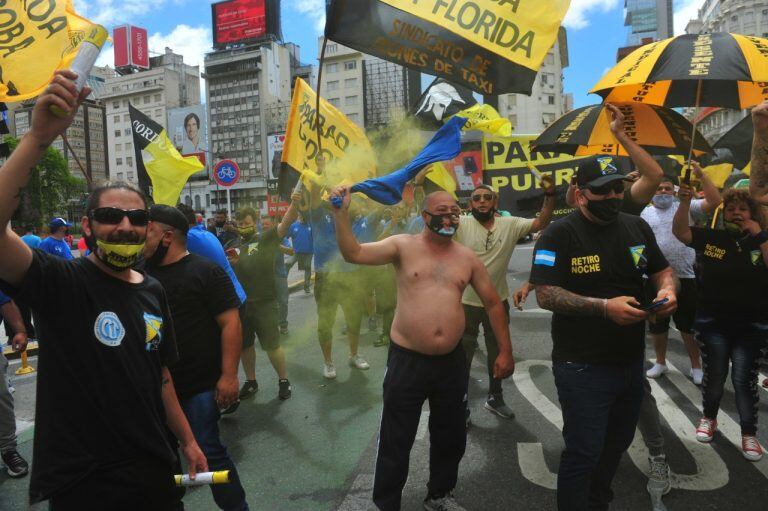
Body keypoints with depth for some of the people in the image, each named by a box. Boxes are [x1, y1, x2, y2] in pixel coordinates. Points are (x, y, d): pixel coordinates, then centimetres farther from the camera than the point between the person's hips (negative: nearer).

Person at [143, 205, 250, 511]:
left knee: (208, 451, 0)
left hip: (200, 384, -6)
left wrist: (228, 375, -20)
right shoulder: (143, 273, 7)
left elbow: (230, 323, -16)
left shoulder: (205, 271, -11)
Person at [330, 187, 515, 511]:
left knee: (450, 436, 20)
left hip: (451, 361, 4)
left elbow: (493, 304, 10)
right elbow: (353, 254, -15)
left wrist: (505, 351, 7)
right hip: (407, 359, -3)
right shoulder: (403, 246, -5)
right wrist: (341, 213, -26)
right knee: (396, 441, 8)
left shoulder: (467, 257, 4)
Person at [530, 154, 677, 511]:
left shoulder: (637, 227, 5)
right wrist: (604, 307, -30)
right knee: (583, 454, 4)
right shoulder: (559, 235, -15)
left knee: (618, 443, 24)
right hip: (583, 368, -7)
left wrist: (667, 289, -8)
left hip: (632, 361, 7)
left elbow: (662, 270, 15)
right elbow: (545, 295, -21)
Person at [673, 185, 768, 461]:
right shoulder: (712, 237, -1)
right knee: (714, 375, 12)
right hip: (713, 323, 0)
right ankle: (709, 418, 34)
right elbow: (680, 231, -11)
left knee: (744, 379, 4)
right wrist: (685, 201, -24)